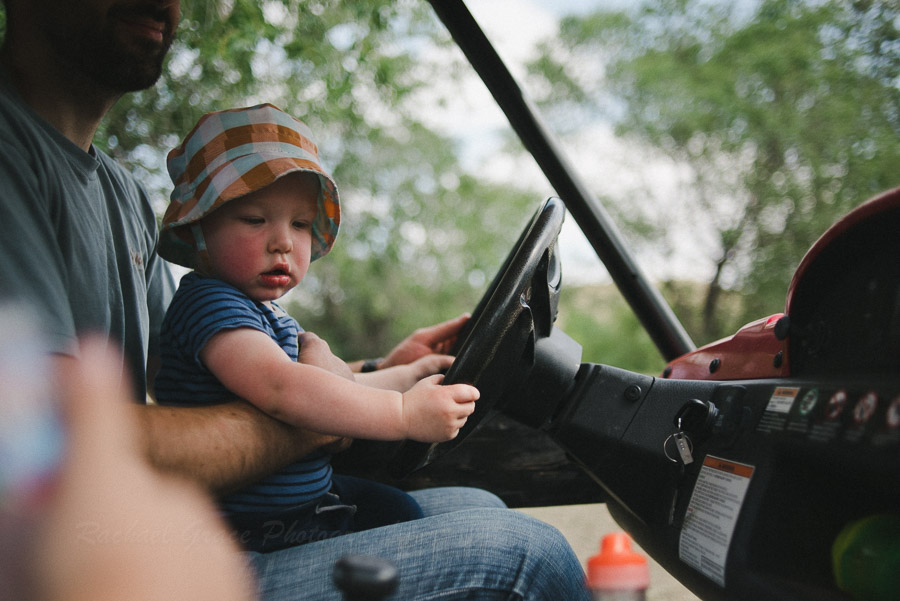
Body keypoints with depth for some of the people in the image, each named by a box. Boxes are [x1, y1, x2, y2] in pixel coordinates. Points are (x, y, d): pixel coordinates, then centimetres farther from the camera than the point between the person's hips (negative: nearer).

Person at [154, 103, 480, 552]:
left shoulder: (268, 313, 14)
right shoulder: (208, 302, -19)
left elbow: (334, 391, 25)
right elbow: (280, 389, -35)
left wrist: (412, 373, 25)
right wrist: (403, 413, -33)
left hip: (307, 494, 10)